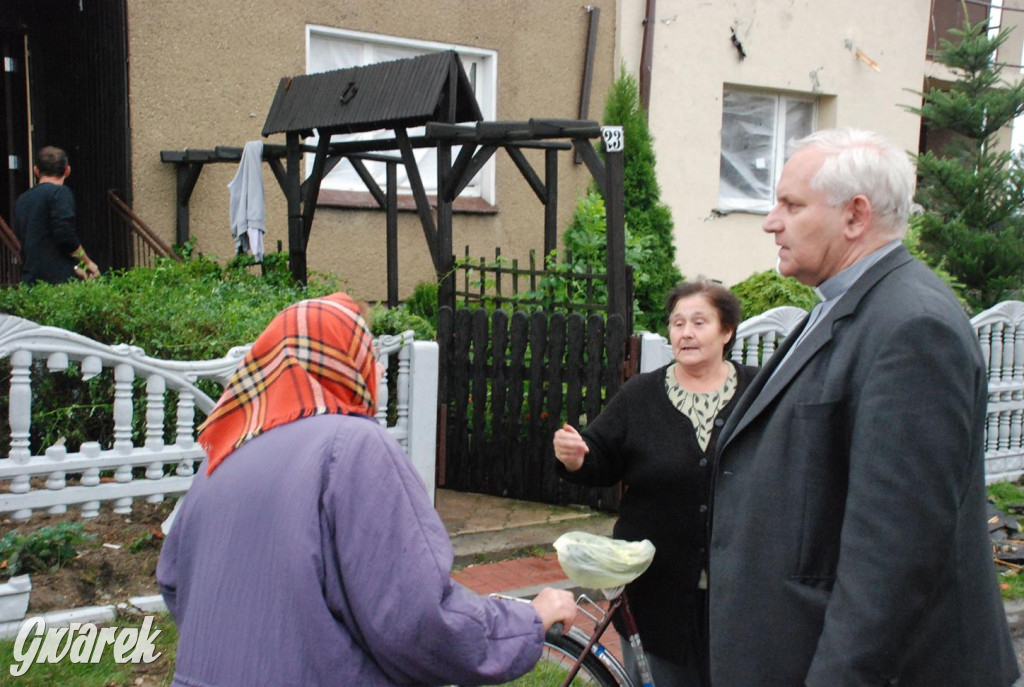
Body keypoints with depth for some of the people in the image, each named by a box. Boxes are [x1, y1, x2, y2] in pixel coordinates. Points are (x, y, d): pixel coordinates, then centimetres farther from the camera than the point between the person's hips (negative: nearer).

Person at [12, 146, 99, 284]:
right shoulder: (60, 192, -5)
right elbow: (65, 235, -16)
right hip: (58, 279, -7)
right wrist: (87, 263, 0)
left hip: (29, 279, 7)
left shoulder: (21, 200, 18)